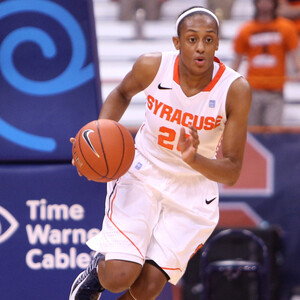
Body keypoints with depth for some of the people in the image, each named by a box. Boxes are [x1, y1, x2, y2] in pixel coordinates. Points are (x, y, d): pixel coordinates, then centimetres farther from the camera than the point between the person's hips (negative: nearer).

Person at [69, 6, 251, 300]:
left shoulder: (235, 89, -20)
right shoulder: (152, 66, -17)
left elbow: (232, 171, -16)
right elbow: (122, 93, 9)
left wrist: (194, 160, -36)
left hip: (193, 192, 0)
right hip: (142, 175, 0)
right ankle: (97, 270, 20)